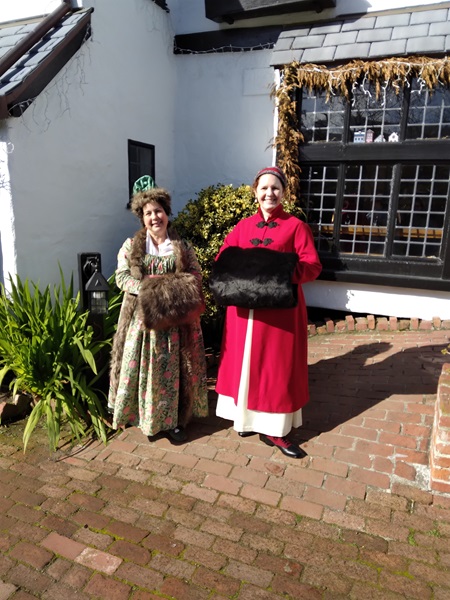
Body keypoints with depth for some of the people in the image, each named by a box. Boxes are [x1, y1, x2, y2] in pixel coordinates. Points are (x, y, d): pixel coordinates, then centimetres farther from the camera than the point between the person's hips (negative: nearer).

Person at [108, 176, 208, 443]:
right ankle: (144, 417, 21)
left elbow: (197, 277, 3)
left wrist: (176, 290, -17)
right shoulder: (131, 246, 5)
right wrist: (148, 289, -17)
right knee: (142, 367, 5)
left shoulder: (183, 247, 5)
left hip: (175, 320, 0)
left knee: (172, 368, 5)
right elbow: (122, 277, -2)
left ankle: (174, 420, 18)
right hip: (142, 316, 0)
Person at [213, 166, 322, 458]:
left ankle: (273, 430, 17)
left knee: (277, 366, 4)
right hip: (245, 307, 4)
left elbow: (313, 266, -9)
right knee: (245, 363, 12)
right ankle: (247, 418, 30)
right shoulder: (243, 226, 9)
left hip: (281, 308, -3)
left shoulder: (296, 226, -3)